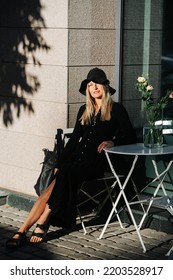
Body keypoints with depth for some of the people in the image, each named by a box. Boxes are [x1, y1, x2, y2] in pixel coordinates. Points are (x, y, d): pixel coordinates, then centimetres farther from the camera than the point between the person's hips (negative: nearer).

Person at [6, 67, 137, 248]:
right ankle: (22, 231, -33)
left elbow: (131, 137, 1)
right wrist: (59, 164, 8)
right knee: (54, 186, -23)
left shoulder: (116, 109, 4)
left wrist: (113, 141, -19)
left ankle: (43, 222, -30)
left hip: (97, 160, -4)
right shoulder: (84, 110, 20)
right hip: (78, 157, 4)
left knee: (66, 174, -33)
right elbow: (74, 139, 17)